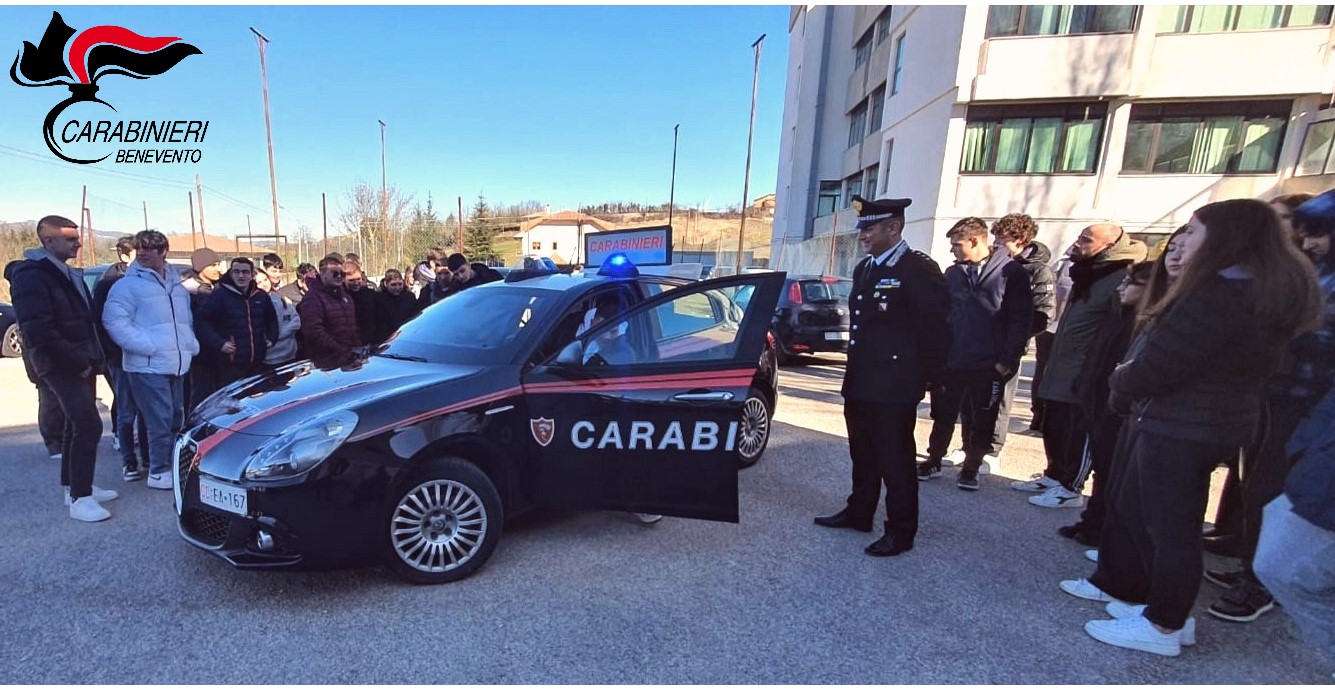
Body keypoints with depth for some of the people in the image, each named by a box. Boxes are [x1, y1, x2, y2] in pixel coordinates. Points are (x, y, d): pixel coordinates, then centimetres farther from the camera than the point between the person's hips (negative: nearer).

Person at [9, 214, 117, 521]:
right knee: (89, 424, -15)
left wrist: (91, 357, 9)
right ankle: (80, 498, -8)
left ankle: (74, 486, 26)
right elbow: (38, 330, -20)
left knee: (77, 424, 15)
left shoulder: (69, 274, 14)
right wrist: (77, 362, -17)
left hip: (81, 363, 9)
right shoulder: (31, 276, -13)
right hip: (60, 366, -9)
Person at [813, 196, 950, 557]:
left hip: (895, 385, -8)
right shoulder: (864, 268, 14)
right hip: (859, 381, 8)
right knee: (863, 454, 19)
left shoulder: (919, 269, -11)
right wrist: (855, 369, 17)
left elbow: (936, 328, -11)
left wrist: (925, 377, -7)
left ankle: (901, 531, 17)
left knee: (895, 458, 2)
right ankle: (858, 512, 34)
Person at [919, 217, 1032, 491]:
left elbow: (1021, 319, -6)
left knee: (981, 421, 9)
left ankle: (971, 467, 25)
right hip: (950, 362, 3)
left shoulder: (1011, 272, -5)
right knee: (943, 416, 11)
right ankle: (933, 461, 25)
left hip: (988, 366, -3)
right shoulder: (952, 274, 6)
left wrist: (1008, 360, -10)